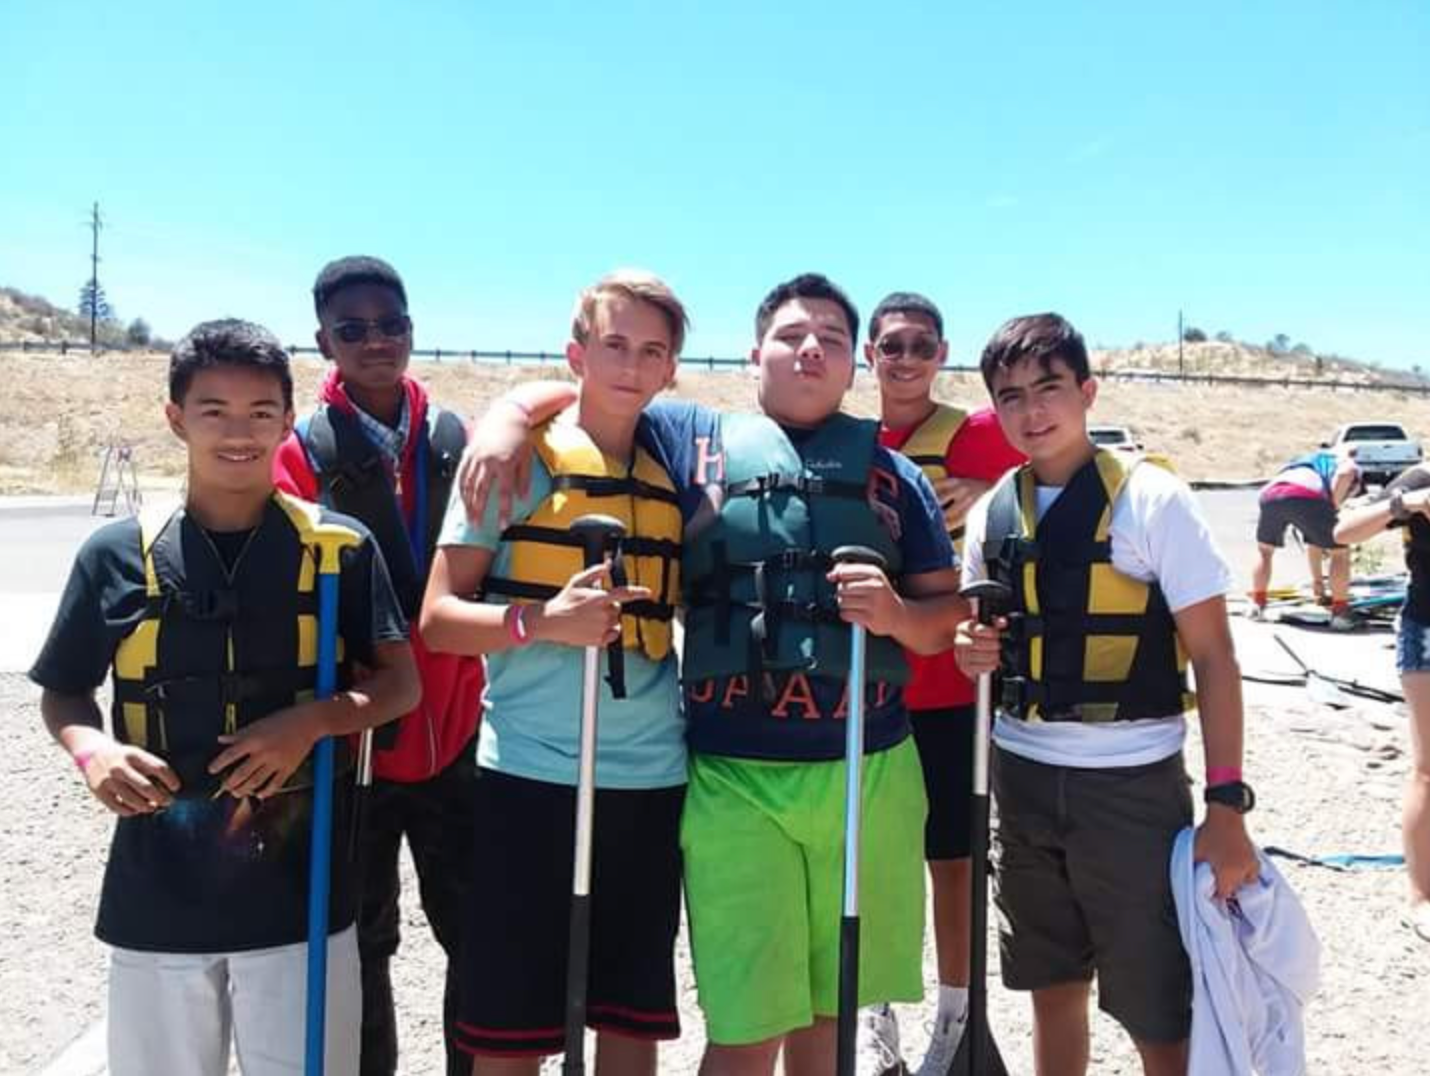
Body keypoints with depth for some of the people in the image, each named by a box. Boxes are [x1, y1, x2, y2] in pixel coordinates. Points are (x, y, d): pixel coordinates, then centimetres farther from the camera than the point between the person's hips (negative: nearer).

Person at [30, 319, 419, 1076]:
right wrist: (91, 749, -11)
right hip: (155, 901, 1)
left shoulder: (339, 547, -3)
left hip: (300, 895, -1)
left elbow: (401, 684, 1)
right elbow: (63, 694, 10)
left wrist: (315, 719, -17)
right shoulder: (118, 554, -1)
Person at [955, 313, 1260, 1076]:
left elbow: (1212, 656, -9)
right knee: (1053, 990, 17)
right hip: (1022, 778, 5)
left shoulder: (1152, 500, -9)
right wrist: (972, 652, -7)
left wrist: (1227, 806, -13)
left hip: (1132, 782, -4)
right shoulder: (990, 513, 4)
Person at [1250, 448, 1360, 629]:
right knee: (1340, 553, 17)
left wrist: (1318, 582, 52)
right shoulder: (1348, 465, 31)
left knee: (1264, 551, 32)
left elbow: (1313, 542, 47)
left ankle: (1257, 604, 33)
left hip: (1270, 495, 5)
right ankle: (1340, 612, 17)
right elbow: (1345, 473, -1)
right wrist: (1332, 508, 8)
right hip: (1306, 497, -5)